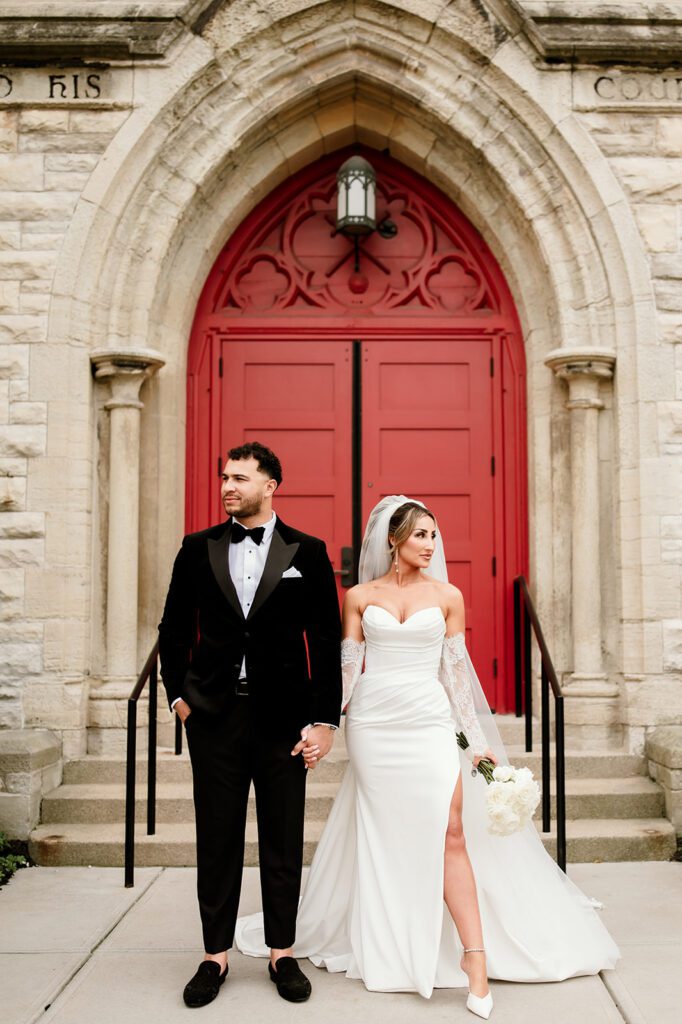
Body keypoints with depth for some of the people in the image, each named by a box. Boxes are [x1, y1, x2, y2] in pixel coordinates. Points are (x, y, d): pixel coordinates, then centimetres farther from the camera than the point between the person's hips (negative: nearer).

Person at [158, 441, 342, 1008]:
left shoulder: (307, 552, 0)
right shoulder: (199, 549, 5)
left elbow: (327, 641, -1)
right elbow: (174, 629, 12)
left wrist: (324, 719, -5)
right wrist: (178, 694, 4)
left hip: (282, 715, -1)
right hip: (214, 713, 1)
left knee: (283, 842, 9)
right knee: (217, 839, 9)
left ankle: (283, 954, 24)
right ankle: (215, 956, 23)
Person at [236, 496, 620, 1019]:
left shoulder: (448, 596, 4)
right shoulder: (360, 596, 4)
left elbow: (456, 671, 5)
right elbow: (347, 668, 5)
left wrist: (477, 739, 1)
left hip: (430, 723, 0)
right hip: (372, 725, 1)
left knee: (450, 834, -9)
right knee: (380, 840, 8)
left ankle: (475, 957, -3)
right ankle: (385, 951, 24)